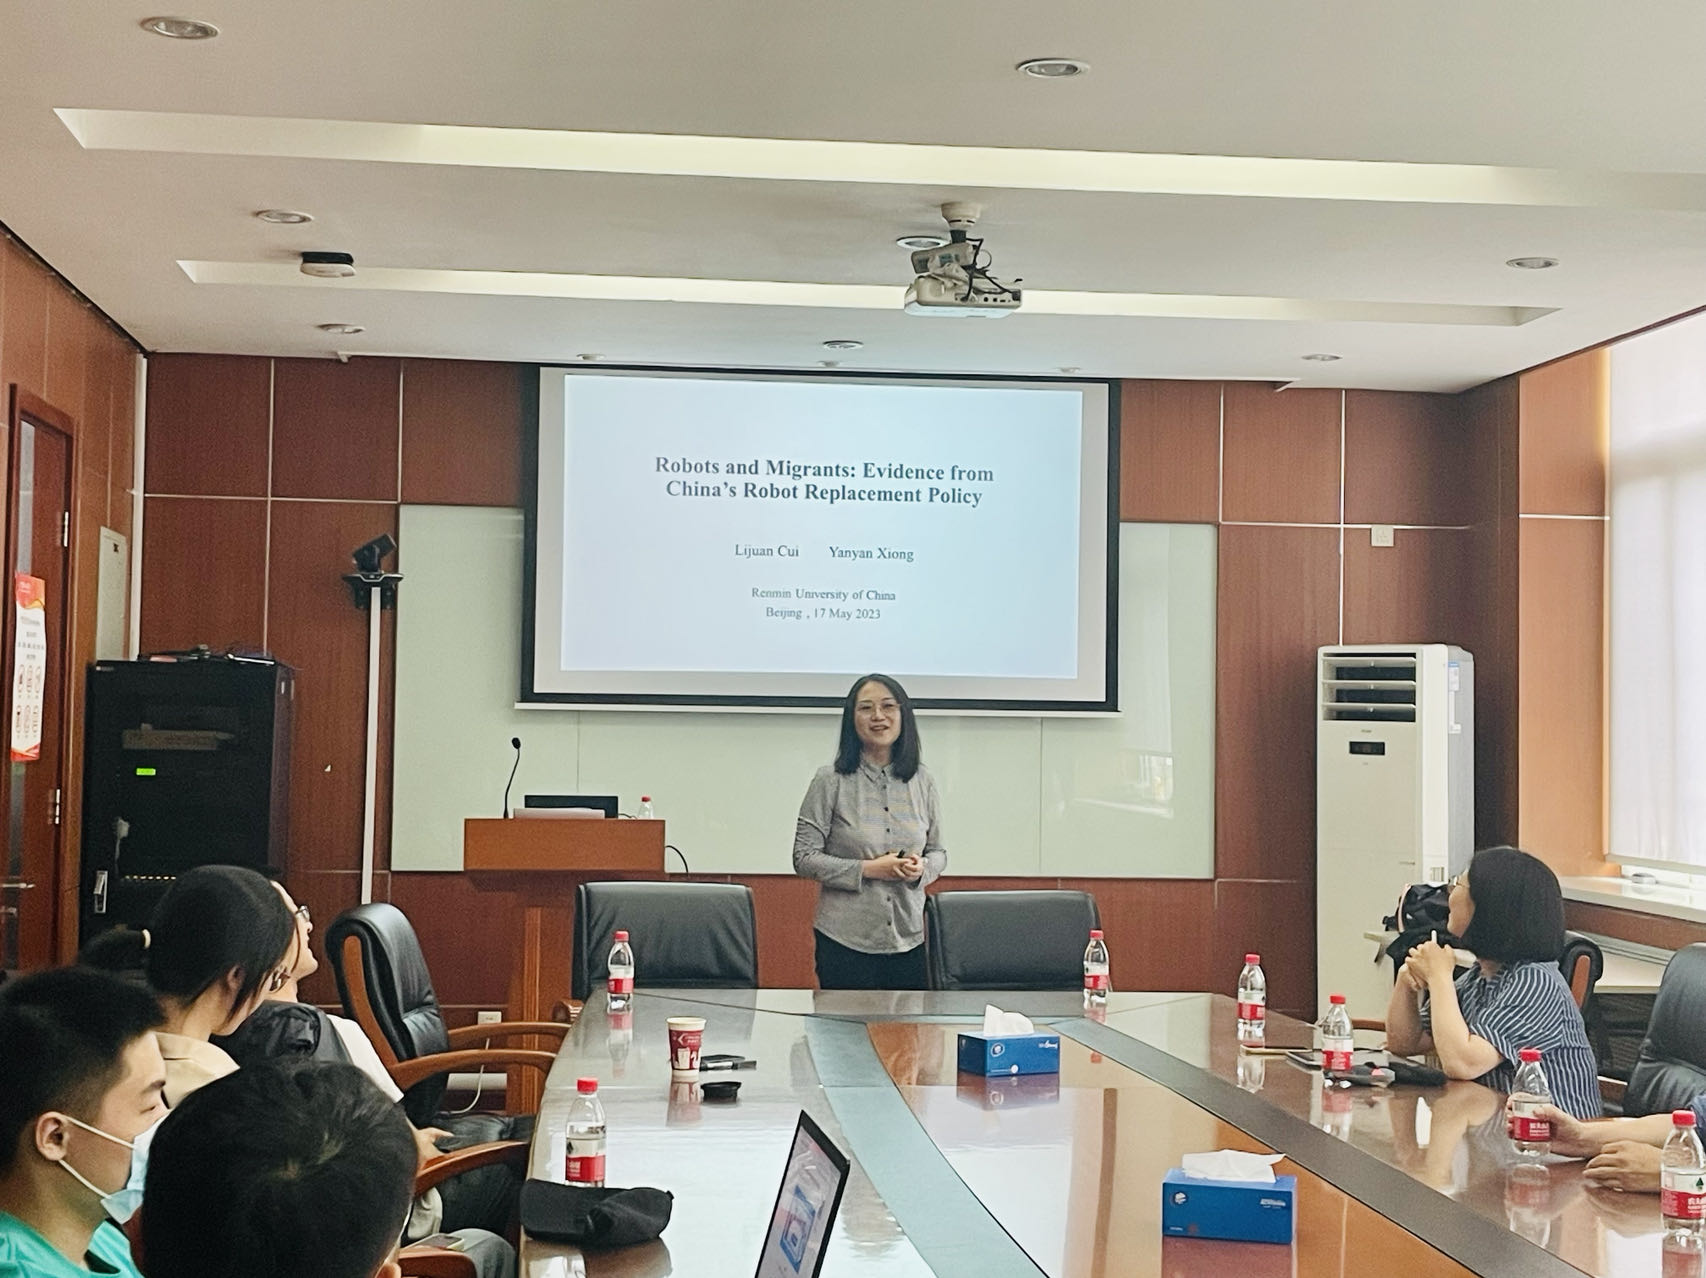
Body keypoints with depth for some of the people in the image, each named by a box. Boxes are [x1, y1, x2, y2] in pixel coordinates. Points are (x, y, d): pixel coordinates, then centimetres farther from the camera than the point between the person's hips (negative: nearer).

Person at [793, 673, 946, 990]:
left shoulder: (922, 781, 6)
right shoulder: (831, 780, -5)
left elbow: (938, 852, 14)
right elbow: (804, 858, -5)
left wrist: (921, 868, -9)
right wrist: (866, 869, -15)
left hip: (908, 940, 3)